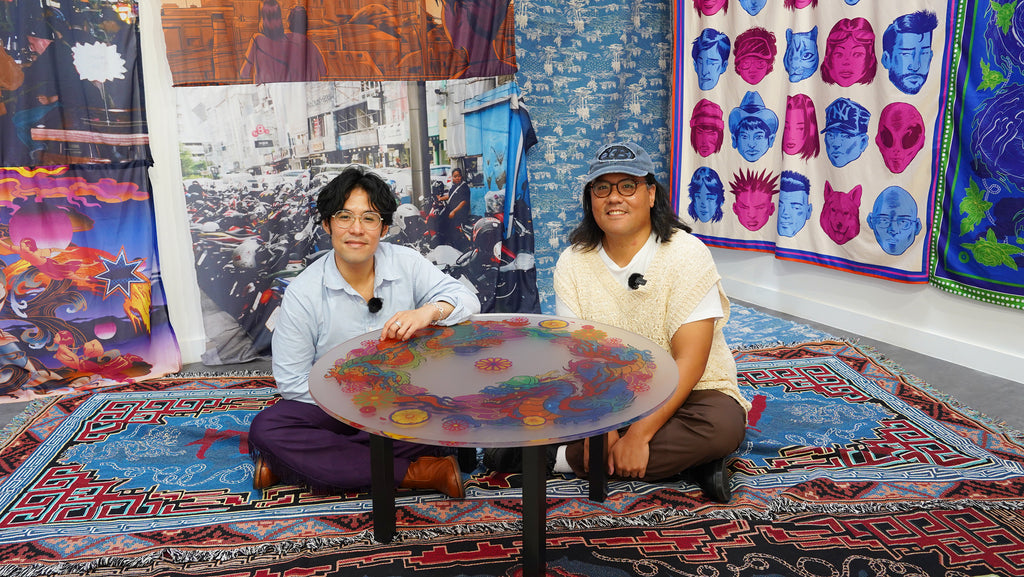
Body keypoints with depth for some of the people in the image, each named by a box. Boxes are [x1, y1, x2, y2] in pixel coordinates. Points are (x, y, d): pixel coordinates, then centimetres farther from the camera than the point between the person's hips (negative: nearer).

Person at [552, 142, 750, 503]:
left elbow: (689, 362, -20)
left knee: (724, 425, -34)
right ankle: (683, 458, -15)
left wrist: (639, 433, -27)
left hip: (683, 392, -3)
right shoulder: (573, 262, -4)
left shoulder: (686, 254, -15)